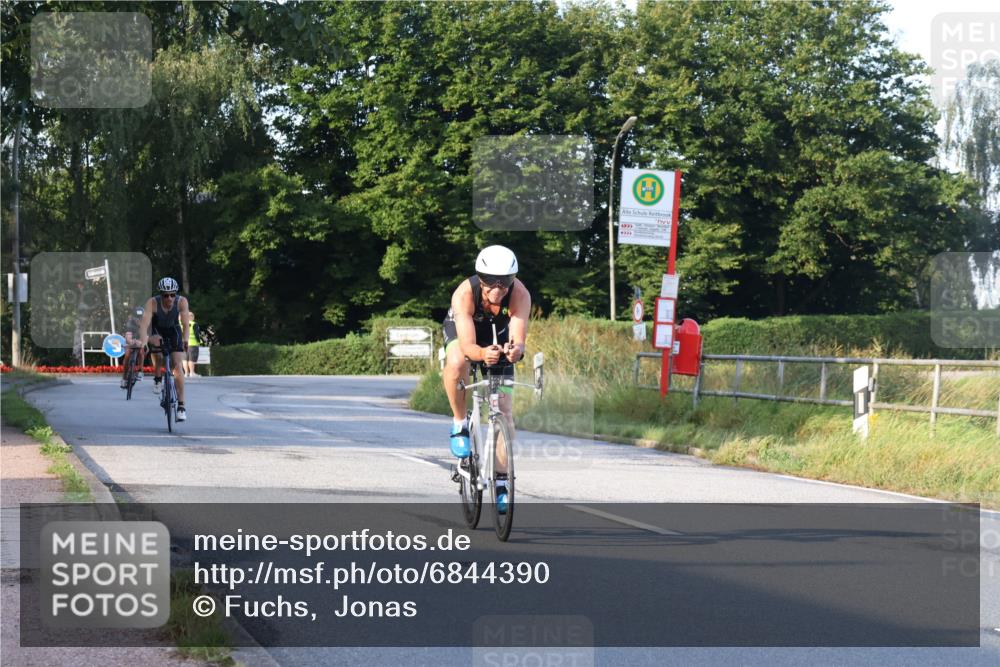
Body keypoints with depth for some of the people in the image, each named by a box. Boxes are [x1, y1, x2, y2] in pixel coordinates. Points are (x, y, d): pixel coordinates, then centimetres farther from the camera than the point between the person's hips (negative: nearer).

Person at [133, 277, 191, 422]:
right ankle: (157, 379, -1)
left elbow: (185, 323, -33)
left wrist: (185, 340, -49)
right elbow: (144, 323, -41)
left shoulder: (182, 302, -28)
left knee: (178, 366, -13)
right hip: (157, 330, 1)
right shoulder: (153, 303, -32)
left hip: (174, 330, -1)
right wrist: (142, 342, -56)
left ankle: (181, 406, -11)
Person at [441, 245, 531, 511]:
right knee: (456, 363, -38)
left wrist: (515, 349, -66)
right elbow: (467, 346, -45)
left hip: (499, 335, 2)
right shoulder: (464, 294, -38)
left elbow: (519, 338, -43)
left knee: (504, 409, -6)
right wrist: (482, 354, -67)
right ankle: (460, 424, -15)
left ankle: (501, 481, 4)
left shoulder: (520, 295, -35)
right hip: (461, 330, -2)